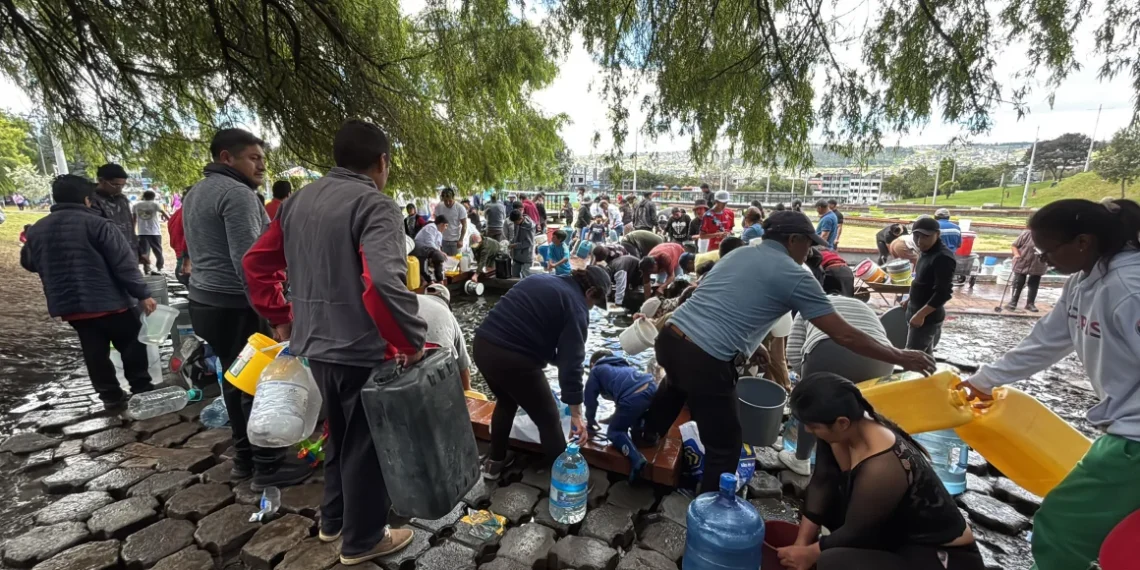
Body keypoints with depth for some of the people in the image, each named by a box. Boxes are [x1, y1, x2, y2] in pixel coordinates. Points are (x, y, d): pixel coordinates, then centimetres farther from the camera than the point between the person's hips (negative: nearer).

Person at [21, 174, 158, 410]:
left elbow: (28, 263, 22)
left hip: (68, 304, 6)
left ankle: (110, 396, 17)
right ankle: (142, 390, 11)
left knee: (94, 351, 12)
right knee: (131, 345, 8)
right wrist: (143, 294, -15)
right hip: (109, 300, -6)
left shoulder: (36, 230, 7)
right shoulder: (98, 224, -14)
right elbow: (125, 264, -18)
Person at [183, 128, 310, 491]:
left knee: (236, 381, 17)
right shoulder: (237, 193, -16)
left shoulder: (195, 193, 17)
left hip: (206, 302, 10)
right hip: (236, 307, -10)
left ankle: (244, 457, 28)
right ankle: (267, 466, 9)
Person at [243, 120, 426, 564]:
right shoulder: (375, 205, -18)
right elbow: (384, 283, -33)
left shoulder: (298, 201, 9)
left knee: (339, 432, 26)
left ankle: (332, 519, 43)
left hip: (314, 342, 8)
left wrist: (279, 318, 18)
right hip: (361, 348, -8)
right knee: (365, 442, 10)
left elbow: (256, 264, 14)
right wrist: (411, 341, -22)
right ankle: (362, 539, 30)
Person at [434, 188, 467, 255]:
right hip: (442, 240, 3)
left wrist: (461, 240, -13)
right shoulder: (438, 207, -4)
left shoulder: (460, 208, -12)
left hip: (455, 240, -2)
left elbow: (464, 225, -7)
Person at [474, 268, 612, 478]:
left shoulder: (542, 280, 18)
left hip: (483, 344, 8)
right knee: (549, 419, 13)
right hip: (514, 358, -8)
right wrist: (576, 413, -8)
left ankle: (494, 461, 46)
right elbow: (571, 362, -11)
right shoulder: (576, 307, -4)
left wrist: (554, 356, 28)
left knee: (506, 401, 33)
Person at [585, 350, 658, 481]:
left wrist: (590, 422, 38)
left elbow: (590, 398, 22)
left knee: (614, 432, 11)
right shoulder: (622, 364, 39)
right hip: (651, 388, 7)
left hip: (632, 399, -7)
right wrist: (617, 415, 63)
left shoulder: (596, 370, 23)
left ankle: (636, 458, -10)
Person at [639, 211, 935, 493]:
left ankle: (649, 434, 63)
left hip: (670, 337, 8)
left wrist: (748, 344, 31)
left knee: (678, 382, 41)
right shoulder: (795, 277, -2)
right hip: (706, 361, -8)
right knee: (724, 447, 12)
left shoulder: (737, 253, 18)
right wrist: (900, 357, 14)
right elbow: (844, 335, 0)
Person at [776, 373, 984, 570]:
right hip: (901, 534, 8)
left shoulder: (881, 468, -35)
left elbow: (855, 533, -21)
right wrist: (801, 543, -6)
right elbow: (821, 484, -5)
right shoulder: (845, 430, -14)